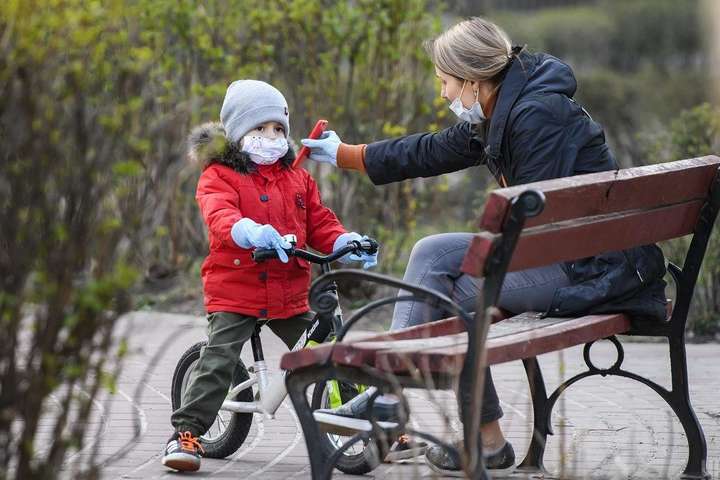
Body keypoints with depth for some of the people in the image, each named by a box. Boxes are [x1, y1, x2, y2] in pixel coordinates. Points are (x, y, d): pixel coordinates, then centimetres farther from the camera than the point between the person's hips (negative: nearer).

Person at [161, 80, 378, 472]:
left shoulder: (297, 178, 14)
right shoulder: (219, 175, -4)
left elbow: (320, 224, 13)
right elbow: (219, 215, -24)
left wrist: (348, 244, -8)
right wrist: (251, 232, -46)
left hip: (289, 293, 5)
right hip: (234, 290, -5)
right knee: (217, 361, -15)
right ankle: (186, 433, -9)